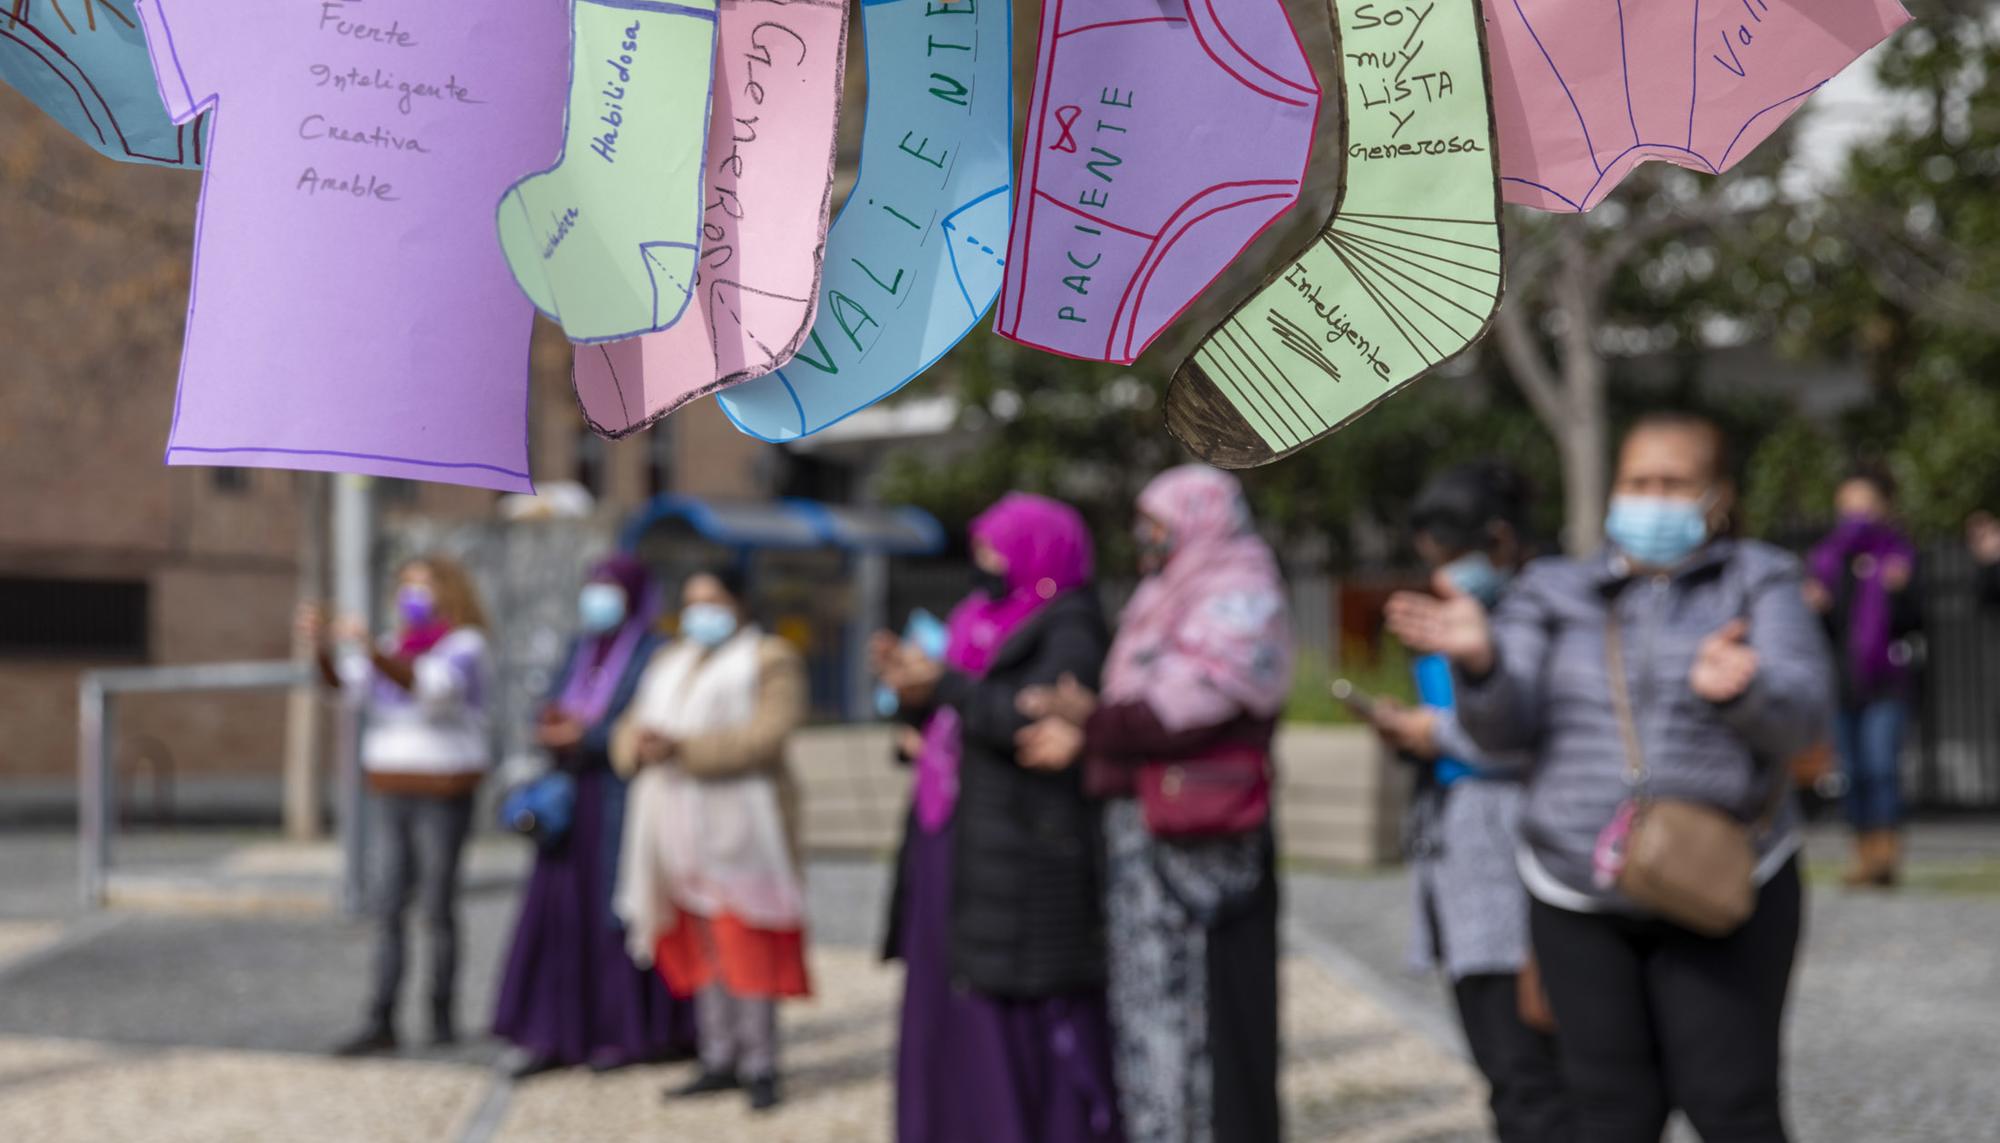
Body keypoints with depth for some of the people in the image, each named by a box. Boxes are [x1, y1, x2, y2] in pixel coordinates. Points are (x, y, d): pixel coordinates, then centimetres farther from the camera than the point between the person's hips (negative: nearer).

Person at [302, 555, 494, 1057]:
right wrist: (324, 642, -19)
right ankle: (380, 1023, -4)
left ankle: (443, 1016, 11)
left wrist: (370, 649, -38)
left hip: (443, 798, -6)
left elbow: (431, 685, -28)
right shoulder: (397, 648, 13)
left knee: (438, 909, -1)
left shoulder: (464, 647, -7)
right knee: (387, 910, -1)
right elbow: (344, 681, 0)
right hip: (392, 798, 6)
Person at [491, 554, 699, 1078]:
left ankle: (633, 1031, 7)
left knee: (623, 911, -2)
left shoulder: (654, 656, -5)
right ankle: (552, 1033, 1)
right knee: (560, 910, 0)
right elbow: (554, 714, 12)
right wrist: (553, 726, -11)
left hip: (627, 803, -6)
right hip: (575, 801, 6)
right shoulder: (580, 653, 15)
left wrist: (587, 735, -19)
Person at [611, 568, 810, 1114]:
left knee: (745, 945, -10)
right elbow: (630, 732, 17)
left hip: (737, 823, -6)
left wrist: (683, 748, -20)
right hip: (675, 826, 7)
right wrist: (641, 746, -8)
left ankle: (760, 1068, -6)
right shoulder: (668, 663, 22)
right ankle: (719, 1061, 12)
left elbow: (766, 735, -14)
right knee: (700, 945, 7)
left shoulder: (769, 660, 1)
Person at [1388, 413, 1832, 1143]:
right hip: (1580, 894, 2)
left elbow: (1801, 713, -13)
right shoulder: (1554, 598, 8)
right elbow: (1504, 726, -4)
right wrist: (1476, 658, -26)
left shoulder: (1758, 586, 2)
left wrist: (1737, 689, -36)